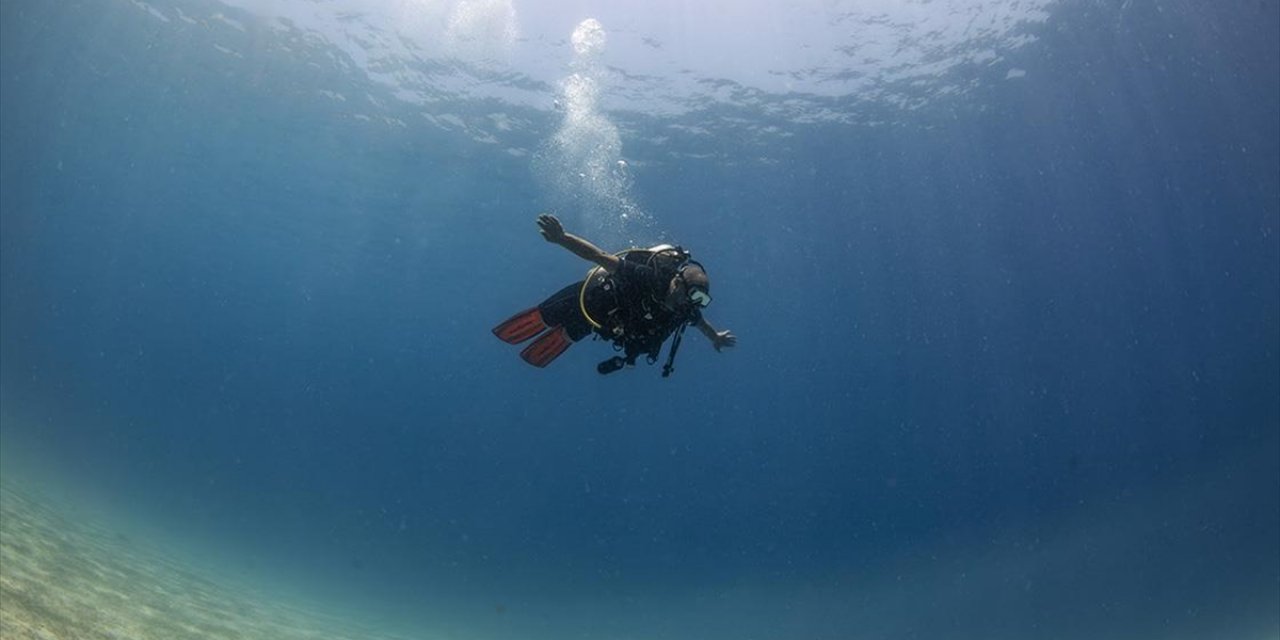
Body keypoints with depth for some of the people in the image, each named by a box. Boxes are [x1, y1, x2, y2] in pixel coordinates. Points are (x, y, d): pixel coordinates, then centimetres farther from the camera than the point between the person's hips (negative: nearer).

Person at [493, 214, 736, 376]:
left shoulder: (686, 310, -28)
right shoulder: (648, 278, -45)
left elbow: (698, 320, -3)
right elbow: (601, 257, -47)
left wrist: (715, 337, 18)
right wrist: (562, 238, -57)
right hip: (594, 295, -5)